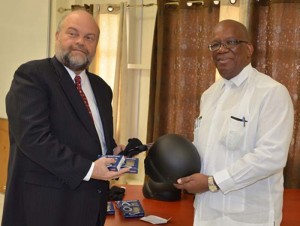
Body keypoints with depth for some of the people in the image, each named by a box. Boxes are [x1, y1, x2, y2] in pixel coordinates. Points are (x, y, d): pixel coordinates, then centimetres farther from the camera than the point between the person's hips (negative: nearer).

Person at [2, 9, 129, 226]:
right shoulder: (31, 75, -9)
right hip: (46, 202, -7)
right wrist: (87, 169, -22)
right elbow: (33, 136, -20)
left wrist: (113, 151, 0)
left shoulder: (101, 87, 15)